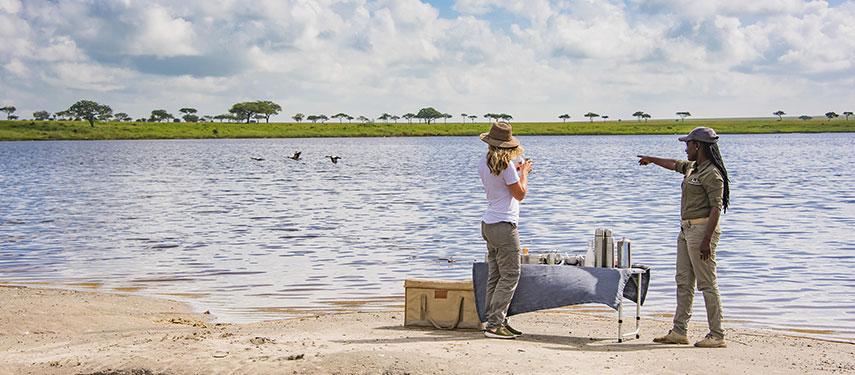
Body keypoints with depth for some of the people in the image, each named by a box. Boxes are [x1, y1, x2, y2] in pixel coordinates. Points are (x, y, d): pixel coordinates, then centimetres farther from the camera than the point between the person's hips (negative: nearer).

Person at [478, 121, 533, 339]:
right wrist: (524, 172, 4)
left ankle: (496, 320, 11)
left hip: (488, 224, 9)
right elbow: (520, 193, -9)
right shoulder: (505, 165, -16)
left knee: (495, 276, 10)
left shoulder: (483, 164, 8)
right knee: (510, 276, -6)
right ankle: (494, 325, -9)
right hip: (504, 225, -9)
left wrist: (515, 171, 23)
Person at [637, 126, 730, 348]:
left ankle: (717, 336, -5)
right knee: (683, 281, 9)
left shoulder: (712, 174, -14)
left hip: (703, 229, -10)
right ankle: (679, 332, 12)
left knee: (707, 283, -8)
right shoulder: (692, 168, 14)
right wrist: (652, 160, 52)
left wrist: (706, 240, -25)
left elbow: (716, 208, -20)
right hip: (686, 229, 10)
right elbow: (674, 164, 36)